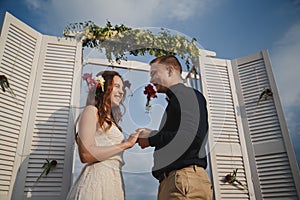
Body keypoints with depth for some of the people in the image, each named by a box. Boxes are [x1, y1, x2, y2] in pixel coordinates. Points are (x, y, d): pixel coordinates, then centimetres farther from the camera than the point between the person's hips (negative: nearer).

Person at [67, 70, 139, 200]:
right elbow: (85, 154, -17)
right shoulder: (91, 110, -5)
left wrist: (134, 139, 10)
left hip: (114, 179, 8)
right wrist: (125, 144, -14)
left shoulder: (110, 118, 18)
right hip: (97, 178, -8)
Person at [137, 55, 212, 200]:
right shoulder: (176, 98, 21)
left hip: (184, 179, -8)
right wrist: (153, 134, 13)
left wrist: (151, 140, -9)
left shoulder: (188, 94, -5)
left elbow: (189, 136, -20)